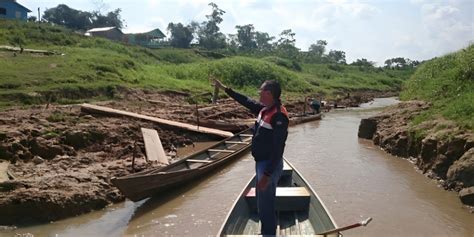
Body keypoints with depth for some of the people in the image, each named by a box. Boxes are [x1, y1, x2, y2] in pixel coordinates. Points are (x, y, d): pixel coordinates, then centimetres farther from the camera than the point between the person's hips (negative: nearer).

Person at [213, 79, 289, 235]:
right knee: (262, 204, 22)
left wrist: (267, 174, -27)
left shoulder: (278, 115, -24)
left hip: (269, 166, -10)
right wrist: (225, 89, 24)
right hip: (262, 163, 10)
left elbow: (278, 149, -26)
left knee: (266, 206, -2)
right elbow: (246, 101, 20)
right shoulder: (265, 109, 4)